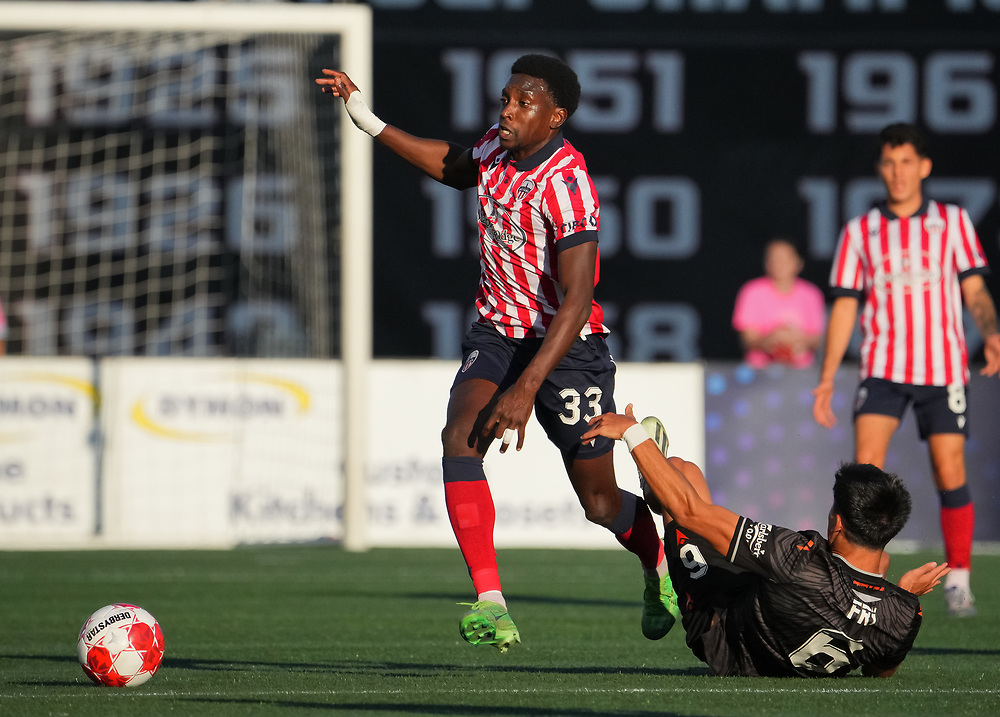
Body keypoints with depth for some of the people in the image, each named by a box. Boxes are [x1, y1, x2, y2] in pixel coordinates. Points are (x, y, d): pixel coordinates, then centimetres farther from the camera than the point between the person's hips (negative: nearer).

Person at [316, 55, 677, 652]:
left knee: (601, 502, 4)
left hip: (565, 342, -6)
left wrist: (527, 388, -35)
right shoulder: (498, 147, -3)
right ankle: (490, 605, -27)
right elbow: (456, 167, 23)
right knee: (460, 438, -23)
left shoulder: (566, 183, -25)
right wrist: (371, 123, 16)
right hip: (497, 331, 6)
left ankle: (660, 565, 40)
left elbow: (577, 299, -29)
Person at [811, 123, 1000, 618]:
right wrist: (827, 379, 4)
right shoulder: (859, 233, 8)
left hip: (943, 368, 0)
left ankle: (958, 580, 10)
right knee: (866, 463, -17)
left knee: (950, 475, -3)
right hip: (882, 368, 0)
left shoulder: (953, 222, 7)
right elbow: (844, 307, 10)